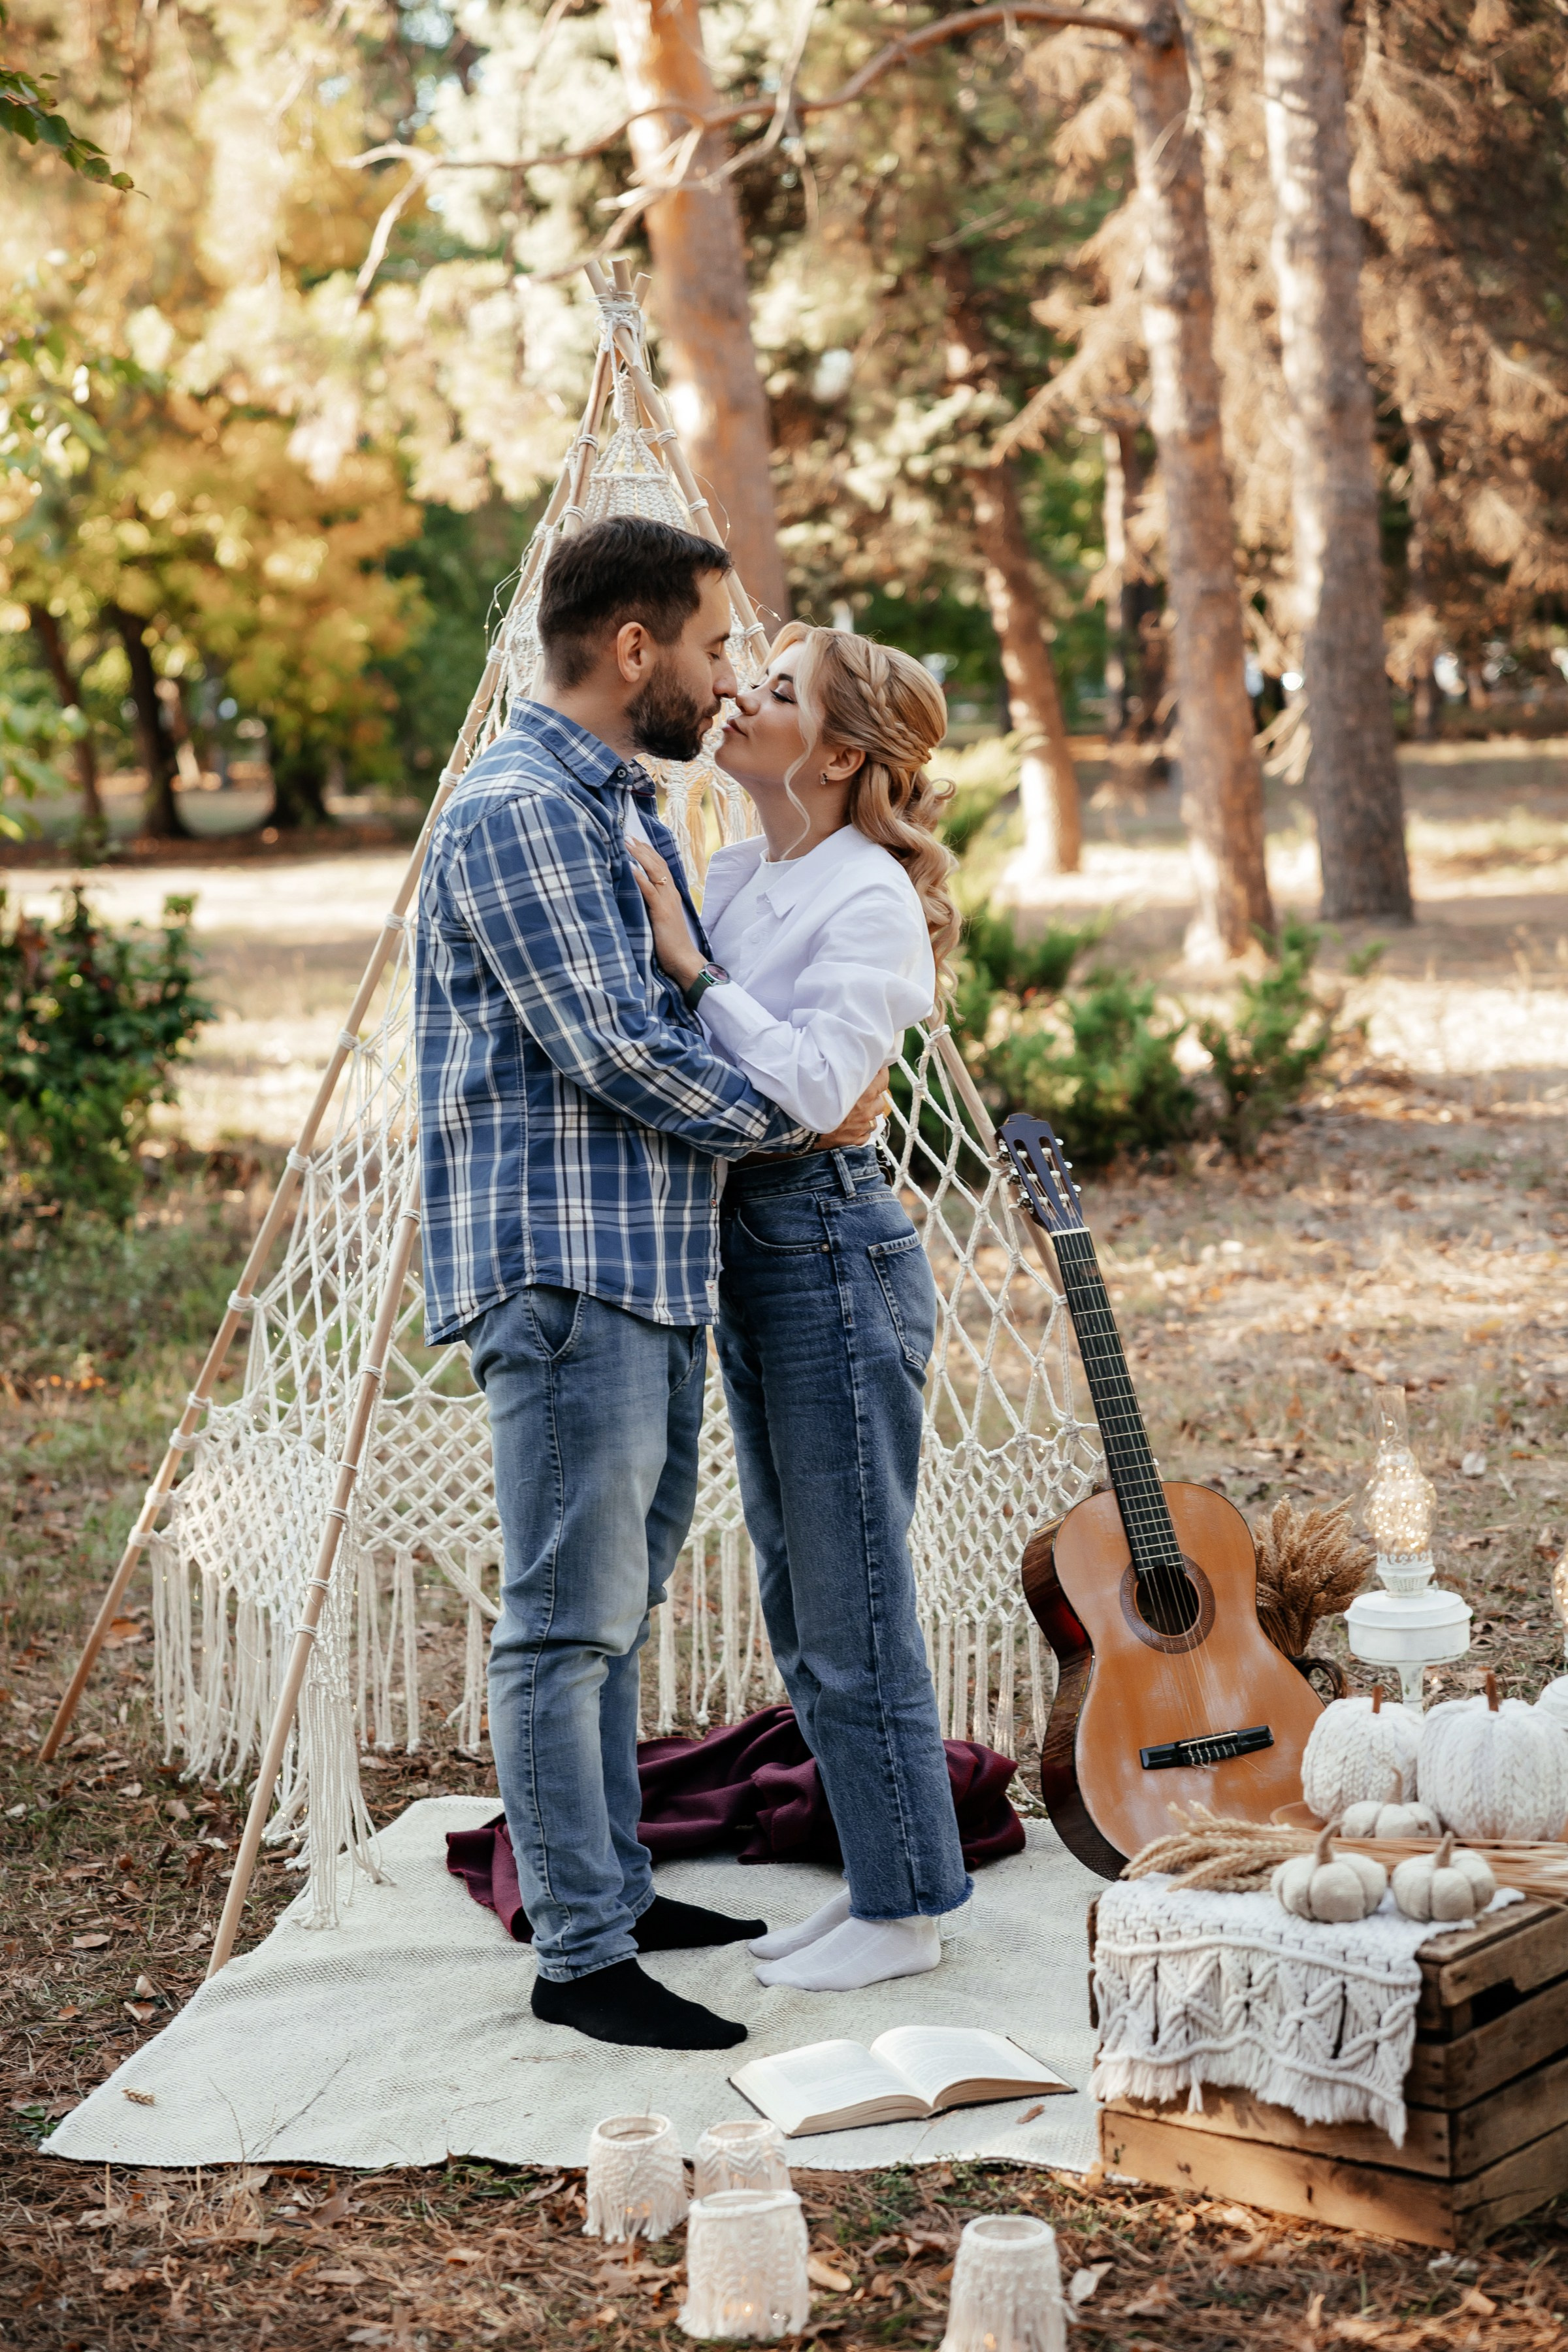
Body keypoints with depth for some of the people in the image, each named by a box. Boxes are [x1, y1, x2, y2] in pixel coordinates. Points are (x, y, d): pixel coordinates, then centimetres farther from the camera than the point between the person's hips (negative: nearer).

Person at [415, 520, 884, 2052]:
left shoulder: (622, 804, 19)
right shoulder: (516, 809, -14)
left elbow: (691, 1011, 25)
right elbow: (613, 1048, -19)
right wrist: (811, 1116, -8)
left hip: (649, 1268, 10)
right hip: (561, 1270, -10)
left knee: (614, 1604, 17)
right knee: (568, 1620, -5)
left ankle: (615, 1892, 27)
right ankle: (579, 1957, 1)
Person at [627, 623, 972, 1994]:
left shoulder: (870, 901, -13)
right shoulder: (730, 874, 11)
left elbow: (814, 1085, -26)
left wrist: (693, 967, -22)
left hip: (834, 1249, -9)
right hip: (746, 1250, 9)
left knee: (853, 1608, 0)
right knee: (802, 1611, 16)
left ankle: (907, 1910, 13)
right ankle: (881, 1882, 28)